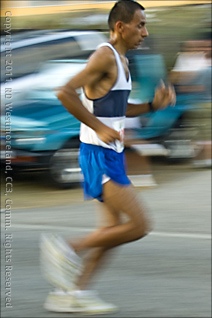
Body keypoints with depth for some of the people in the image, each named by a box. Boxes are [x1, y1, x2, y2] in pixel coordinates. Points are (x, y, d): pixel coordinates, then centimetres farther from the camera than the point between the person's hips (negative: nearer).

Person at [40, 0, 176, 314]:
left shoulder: (121, 61, 15)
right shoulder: (105, 56, -16)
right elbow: (65, 92, -26)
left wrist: (153, 105, 12)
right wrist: (100, 128, -23)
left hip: (112, 154, 10)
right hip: (100, 155, -10)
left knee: (116, 227, 13)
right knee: (139, 225, -12)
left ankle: (75, 291, 16)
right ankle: (70, 248, -3)